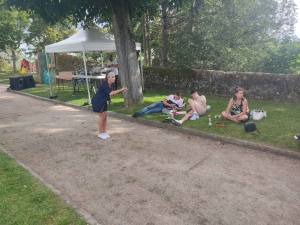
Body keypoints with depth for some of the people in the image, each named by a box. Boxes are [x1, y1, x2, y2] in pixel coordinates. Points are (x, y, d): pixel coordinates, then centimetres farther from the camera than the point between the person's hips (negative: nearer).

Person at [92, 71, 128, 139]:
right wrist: (120, 90, -43)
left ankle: (104, 132, 18)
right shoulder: (104, 85, -29)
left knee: (105, 116, 7)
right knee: (102, 116, -5)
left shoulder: (110, 84, -3)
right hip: (97, 102, -8)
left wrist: (120, 90, -6)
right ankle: (100, 133, 9)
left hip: (103, 102, 8)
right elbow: (110, 93, -42)